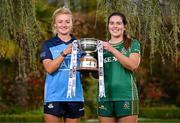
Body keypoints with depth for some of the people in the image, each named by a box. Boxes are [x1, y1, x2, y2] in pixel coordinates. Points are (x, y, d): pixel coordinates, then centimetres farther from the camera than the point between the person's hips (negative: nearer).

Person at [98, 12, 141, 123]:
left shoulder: (133, 44, 7)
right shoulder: (103, 46, 17)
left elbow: (133, 65, -11)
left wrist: (112, 49, -14)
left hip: (126, 96, -3)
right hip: (105, 97, 3)